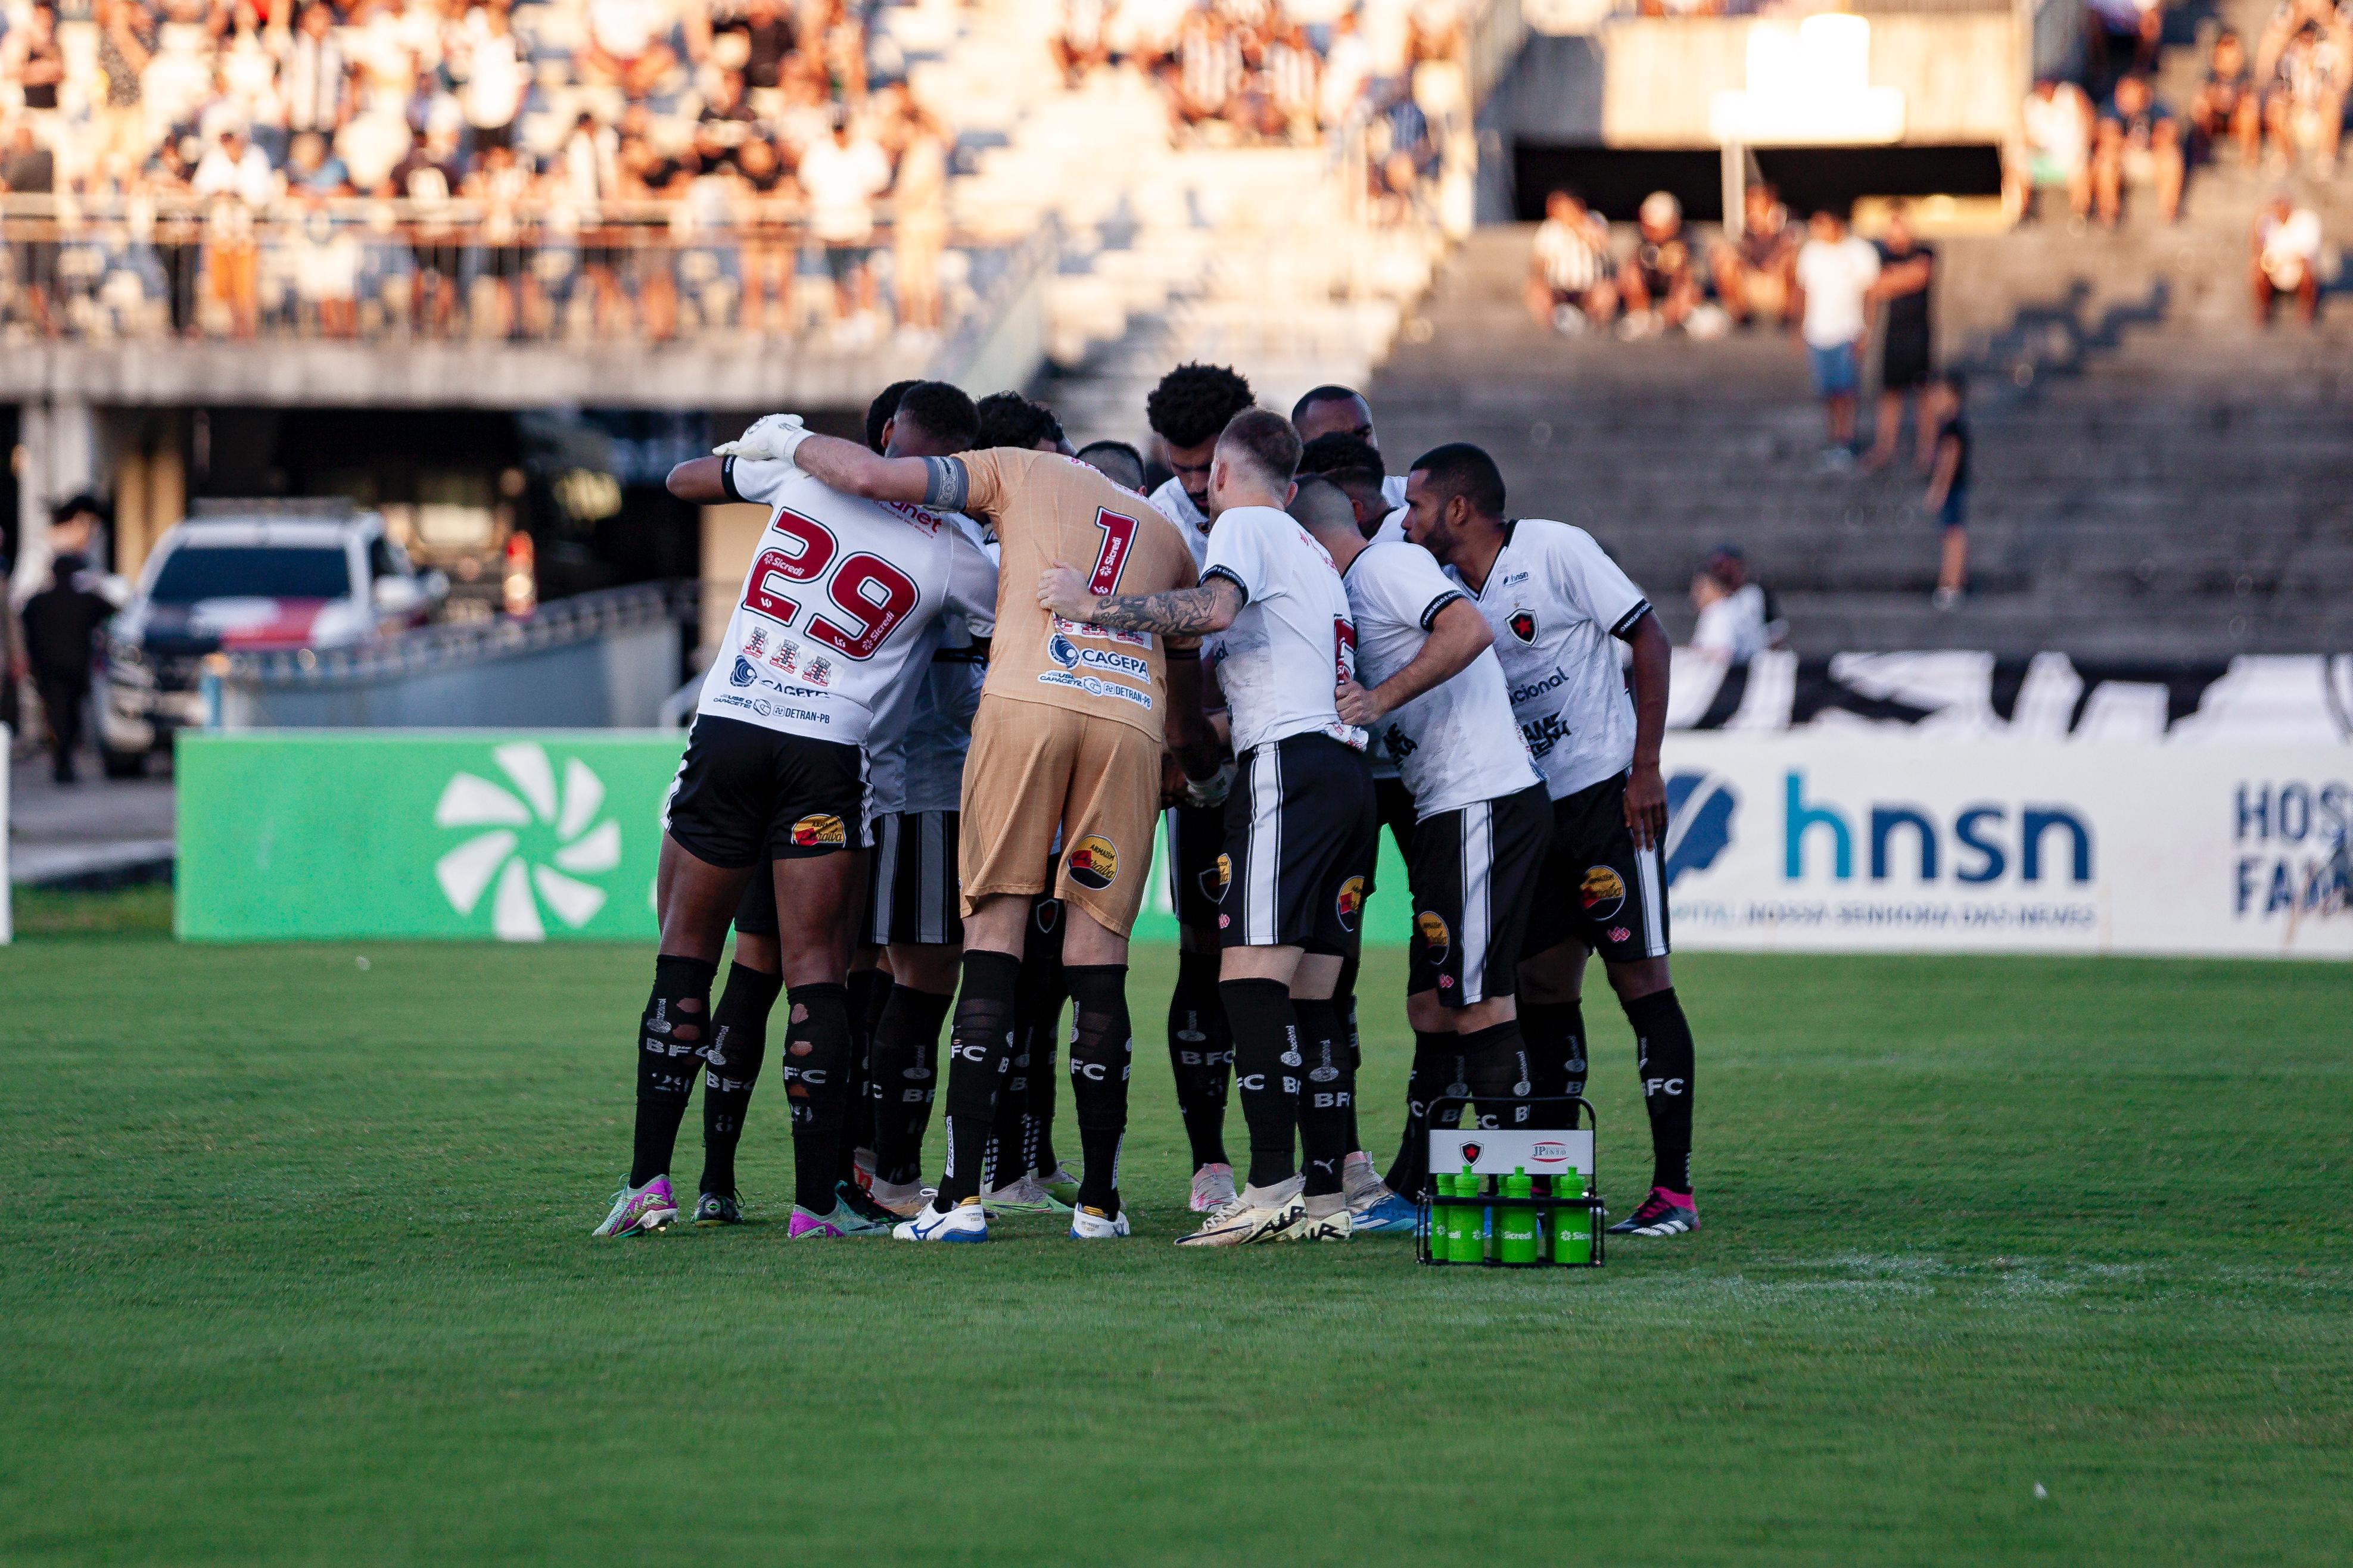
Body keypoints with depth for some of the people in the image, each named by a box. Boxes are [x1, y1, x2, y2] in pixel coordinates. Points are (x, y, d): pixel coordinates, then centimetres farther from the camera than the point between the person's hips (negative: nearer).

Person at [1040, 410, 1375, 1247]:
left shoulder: (1244, 523, 2)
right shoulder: (1313, 552, 29)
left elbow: (1215, 608, -18)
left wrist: (1094, 604, -15)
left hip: (1289, 763, -9)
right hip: (1347, 766, 9)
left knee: (1250, 975, -14)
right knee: (1310, 993, 7)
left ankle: (1272, 1185, -24)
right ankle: (1325, 1197, 3)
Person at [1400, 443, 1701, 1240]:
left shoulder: (1555, 551, -10)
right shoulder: (1443, 589, 9)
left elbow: (1649, 639, -9)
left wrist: (1645, 769, -14)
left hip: (1607, 793, -7)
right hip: (1528, 807, 7)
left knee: (1638, 973, -9)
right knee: (1540, 986, 5)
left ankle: (1674, 1188, -8)